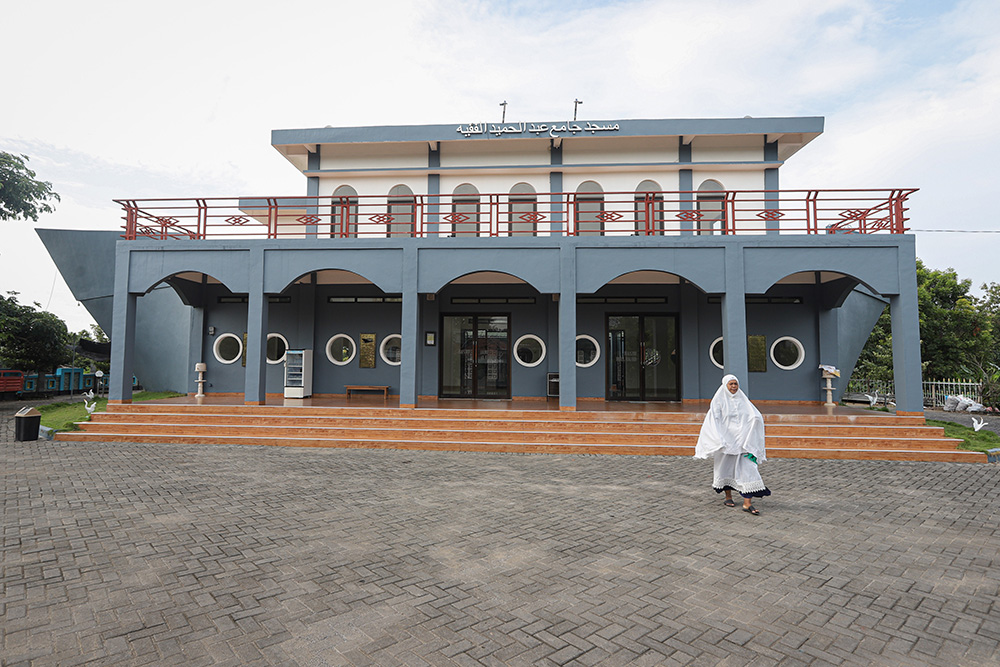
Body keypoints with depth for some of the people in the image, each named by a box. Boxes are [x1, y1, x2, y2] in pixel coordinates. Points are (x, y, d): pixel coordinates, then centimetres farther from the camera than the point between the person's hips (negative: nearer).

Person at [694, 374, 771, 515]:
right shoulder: (719, 400, -1)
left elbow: (755, 415, 6)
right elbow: (713, 420, -8)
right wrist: (719, 439, -18)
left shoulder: (743, 399, 11)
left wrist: (755, 418, -17)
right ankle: (728, 496, 27)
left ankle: (747, 503, -6)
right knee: (726, 467, 8)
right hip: (725, 441, -2)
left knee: (747, 467, -7)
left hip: (743, 440, 3)